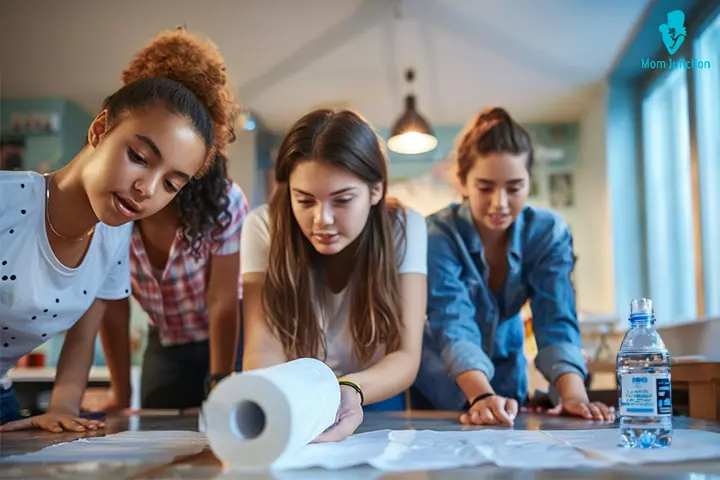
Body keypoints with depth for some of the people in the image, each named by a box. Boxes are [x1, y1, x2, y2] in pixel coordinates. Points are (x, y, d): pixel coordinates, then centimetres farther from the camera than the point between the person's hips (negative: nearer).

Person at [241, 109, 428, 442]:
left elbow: (406, 355, -20)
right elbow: (263, 346, -21)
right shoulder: (265, 226, -15)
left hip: (373, 409, 1)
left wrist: (351, 390, -40)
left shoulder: (404, 228, -15)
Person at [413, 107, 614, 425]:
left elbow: (557, 322, -21)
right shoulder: (439, 235, -20)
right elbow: (453, 325, -30)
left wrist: (574, 394, -39)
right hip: (439, 386, -1)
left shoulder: (549, 234, -11)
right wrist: (482, 396, -47)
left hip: (506, 380, 2)